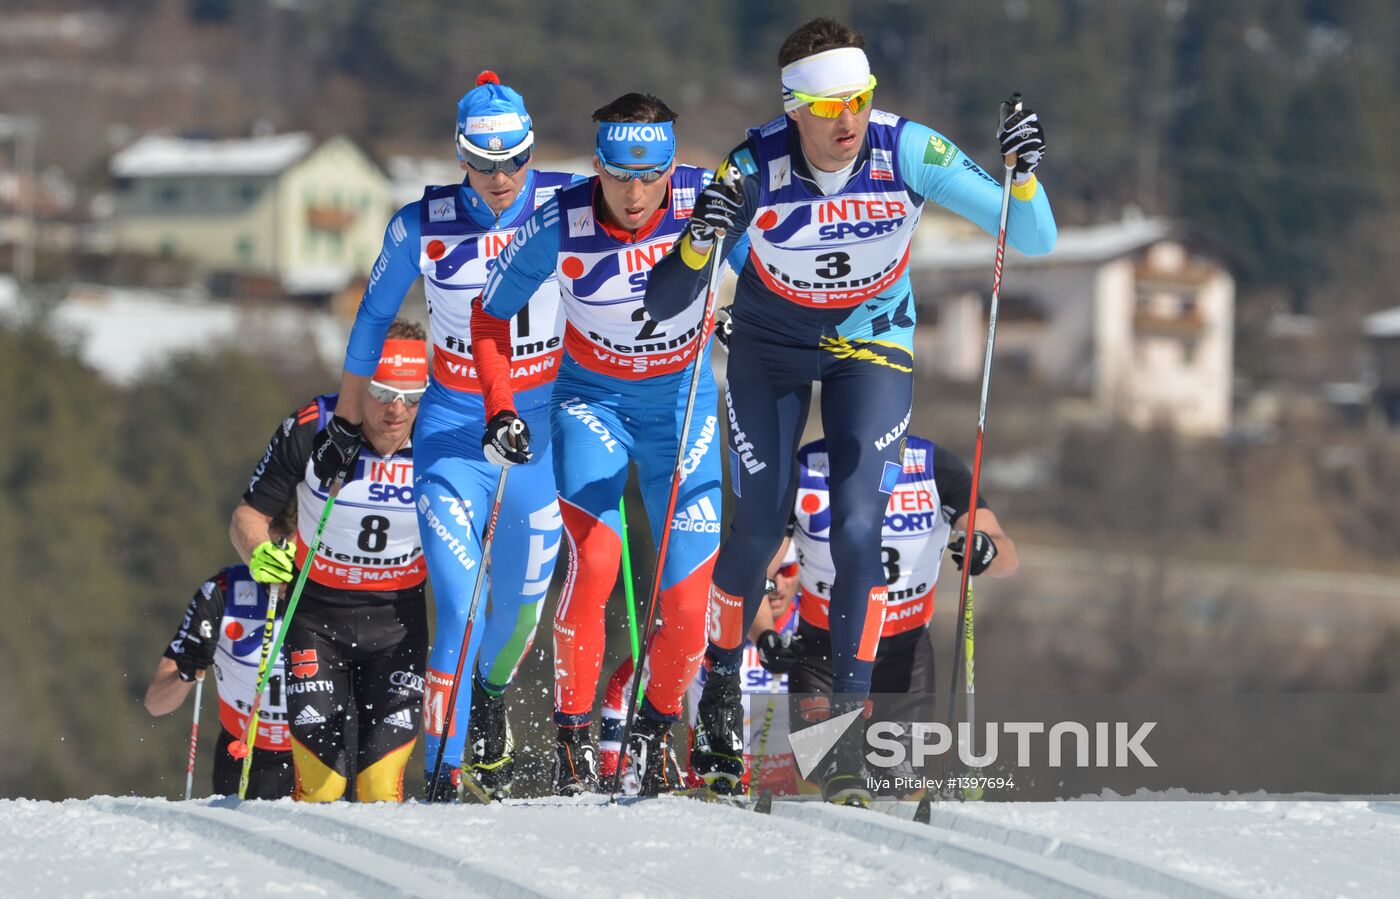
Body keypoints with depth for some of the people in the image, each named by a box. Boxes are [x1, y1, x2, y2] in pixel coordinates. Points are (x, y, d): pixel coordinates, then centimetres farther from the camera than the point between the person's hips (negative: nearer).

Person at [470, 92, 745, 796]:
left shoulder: (703, 200, -22)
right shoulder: (562, 227, -22)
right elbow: (490, 317, -7)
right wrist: (500, 409, -18)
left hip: (682, 397, 1)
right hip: (592, 396, -1)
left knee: (689, 593, -5)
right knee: (593, 560, -23)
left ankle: (657, 729, 21)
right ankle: (573, 733, -9)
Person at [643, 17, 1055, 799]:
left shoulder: (907, 152, -26)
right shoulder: (756, 168, -28)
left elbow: (1034, 240, -23)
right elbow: (662, 306, -28)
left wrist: (1024, 174, -42)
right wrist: (699, 242, -48)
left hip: (873, 345, 0)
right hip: (771, 346, 0)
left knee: (858, 528, -13)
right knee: (759, 529, -1)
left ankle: (849, 709, 0)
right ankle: (722, 676, 26)